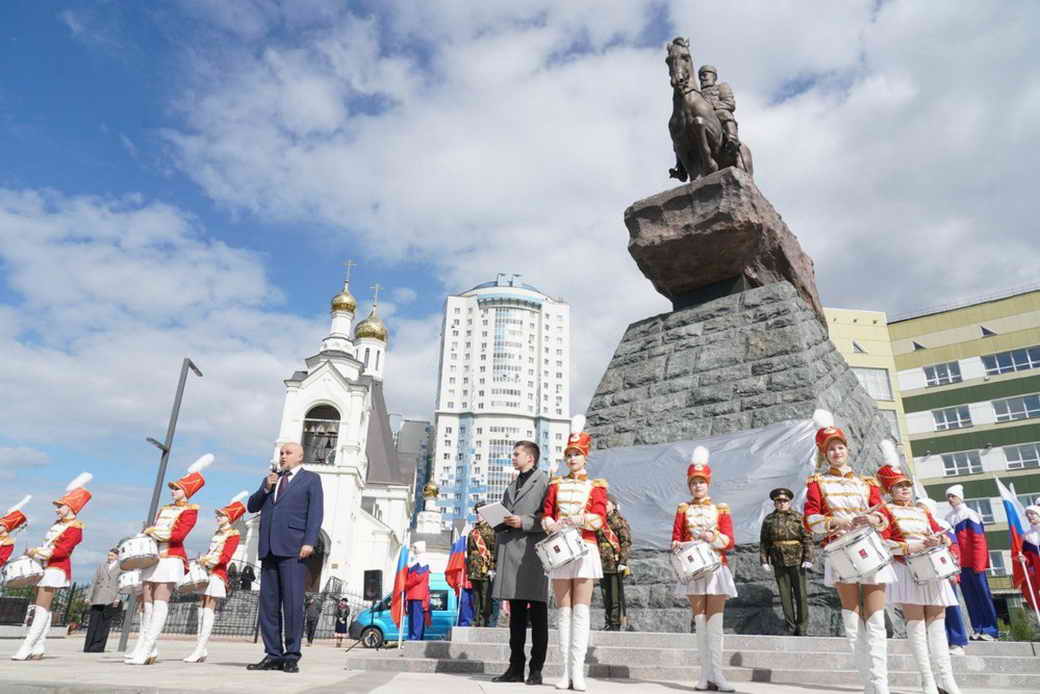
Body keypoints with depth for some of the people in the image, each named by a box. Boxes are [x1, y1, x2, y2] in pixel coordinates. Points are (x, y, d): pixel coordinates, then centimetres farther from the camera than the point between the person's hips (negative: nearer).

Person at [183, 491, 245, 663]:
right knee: (203, 607, 6)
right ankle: (199, 649, 10)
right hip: (206, 572, 7)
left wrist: (206, 560, -15)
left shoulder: (233, 534, -5)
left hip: (217, 573, -7)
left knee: (209, 608, -9)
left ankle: (200, 649, -11)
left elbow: (225, 557, -11)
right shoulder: (218, 533, 18)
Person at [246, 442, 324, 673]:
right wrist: (266, 488, 2)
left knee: (293, 602, -7)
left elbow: (315, 512, -1)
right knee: (268, 603, 5)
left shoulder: (310, 479, 8)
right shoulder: (270, 479, 24)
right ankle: (273, 655, 11)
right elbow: (252, 507, 19)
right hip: (269, 547, 5)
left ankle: (292, 656, -2)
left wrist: (309, 542, -12)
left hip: (293, 548, -5)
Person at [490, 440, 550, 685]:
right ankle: (515, 668, 16)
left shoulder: (545, 482, 0)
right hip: (509, 553, 7)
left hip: (532, 553, -6)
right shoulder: (511, 487, 22)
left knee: (537, 614, 0)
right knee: (516, 614, 10)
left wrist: (523, 522, -14)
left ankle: (536, 670, 6)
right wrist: (497, 556, 13)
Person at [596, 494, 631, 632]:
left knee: (616, 596, -1)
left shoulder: (620, 522, -2)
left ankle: (616, 623, 5)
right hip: (602, 564, 6)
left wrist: (623, 561, -15)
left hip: (615, 565, -6)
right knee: (606, 596, 11)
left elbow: (627, 543, -7)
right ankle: (607, 623, 19)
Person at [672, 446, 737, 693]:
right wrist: (677, 546, -17)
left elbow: (730, 542, 0)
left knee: (715, 621, -3)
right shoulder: (683, 509, 9)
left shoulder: (721, 510, 7)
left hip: (716, 568, -1)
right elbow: (676, 538, 5)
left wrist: (714, 538, -20)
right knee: (700, 621, 3)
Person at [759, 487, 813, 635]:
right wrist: (764, 561, 2)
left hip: (797, 560, -2)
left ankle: (802, 626, 13)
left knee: (801, 594, 1)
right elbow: (764, 542, 7)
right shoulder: (769, 520, 4)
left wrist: (808, 559, -11)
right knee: (785, 594, 6)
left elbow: (807, 539, -4)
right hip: (779, 563, 2)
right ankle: (790, 625, 16)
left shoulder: (798, 517, -1)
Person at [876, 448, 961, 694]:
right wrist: (916, 546, -18)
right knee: (916, 622, -6)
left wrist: (941, 540, -9)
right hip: (906, 570, -6)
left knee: (937, 622, 2)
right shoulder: (886, 511, 1)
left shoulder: (923, 511, 20)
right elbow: (884, 543, -9)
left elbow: (939, 532, 15)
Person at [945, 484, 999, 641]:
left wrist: (978, 564, -14)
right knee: (969, 597, 7)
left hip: (974, 562, -5)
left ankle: (990, 629, 5)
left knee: (983, 594, -1)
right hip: (960, 564, 6)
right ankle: (977, 628, 12)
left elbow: (979, 540, -10)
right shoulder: (949, 518, 11)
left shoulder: (970, 514, -5)